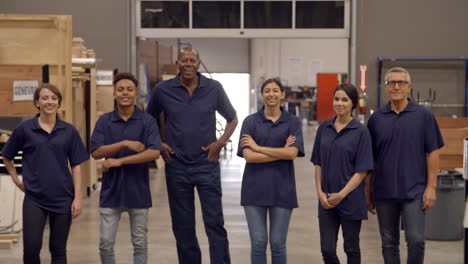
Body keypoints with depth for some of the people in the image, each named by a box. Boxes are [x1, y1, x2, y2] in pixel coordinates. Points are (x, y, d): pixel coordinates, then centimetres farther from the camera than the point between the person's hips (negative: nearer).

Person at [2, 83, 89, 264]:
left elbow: (76, 166, 2)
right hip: (34, 198, -1)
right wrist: (16, 180, 7)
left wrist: (78, 197, -4)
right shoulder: (24, 129, -1)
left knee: (58, 249, 8)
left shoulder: (69, 131, 1)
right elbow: (6, 157, 13)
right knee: (31, 248, -5)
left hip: (63, 198, 1)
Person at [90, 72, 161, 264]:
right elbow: (96, 152, -6)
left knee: (140, 243, 8)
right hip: (111, 191, 2)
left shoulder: (147, 121, -3)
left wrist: (120, 161, -17)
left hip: (138, 191, -1)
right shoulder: (104, 121, 3)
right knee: (105, 242, 4)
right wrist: (124, 144, -17)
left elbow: (154, 152, -15)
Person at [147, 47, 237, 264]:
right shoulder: (163, 90, 0)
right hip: (176, 166, 1)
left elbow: (232, 118, 12)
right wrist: (159, 143, 4)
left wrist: (221, 142, -2)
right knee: (183, 226, 9)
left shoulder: (214, 88, -1)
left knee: (215, 223, -4)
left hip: (207, 164, -1)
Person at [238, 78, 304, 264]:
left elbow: (292, 153, -12)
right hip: (255, 188, 0)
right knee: (258, 242, 2)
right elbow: (248, 156, -10)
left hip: (282, 189, 0)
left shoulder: (293, 122, 3)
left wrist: (258, 147, -12)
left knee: (278, 243, 4)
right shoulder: (250, 121, 2)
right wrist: (281, 152, -12)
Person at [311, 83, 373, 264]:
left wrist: (342, 194, -13)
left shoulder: (361, 131, -7)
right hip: (326, 200, 3)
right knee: (327, 249, 3)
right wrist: (320, 192, -3)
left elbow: (362, 170, -9)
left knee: (351, 248, 8)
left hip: (351, 200, -3)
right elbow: (318, 163, 9)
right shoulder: (324, 128, 5)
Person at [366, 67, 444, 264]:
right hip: (384, 192, 2)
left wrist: (431, 187, -8)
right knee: (389, 243, 9)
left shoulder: (423, 116, -1)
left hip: (414, 191, -2)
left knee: (416, 240, -9)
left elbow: (433, 152, -1)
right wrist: (368, 192, 7)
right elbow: (369, 159, 9)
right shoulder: (376, 118, 5)